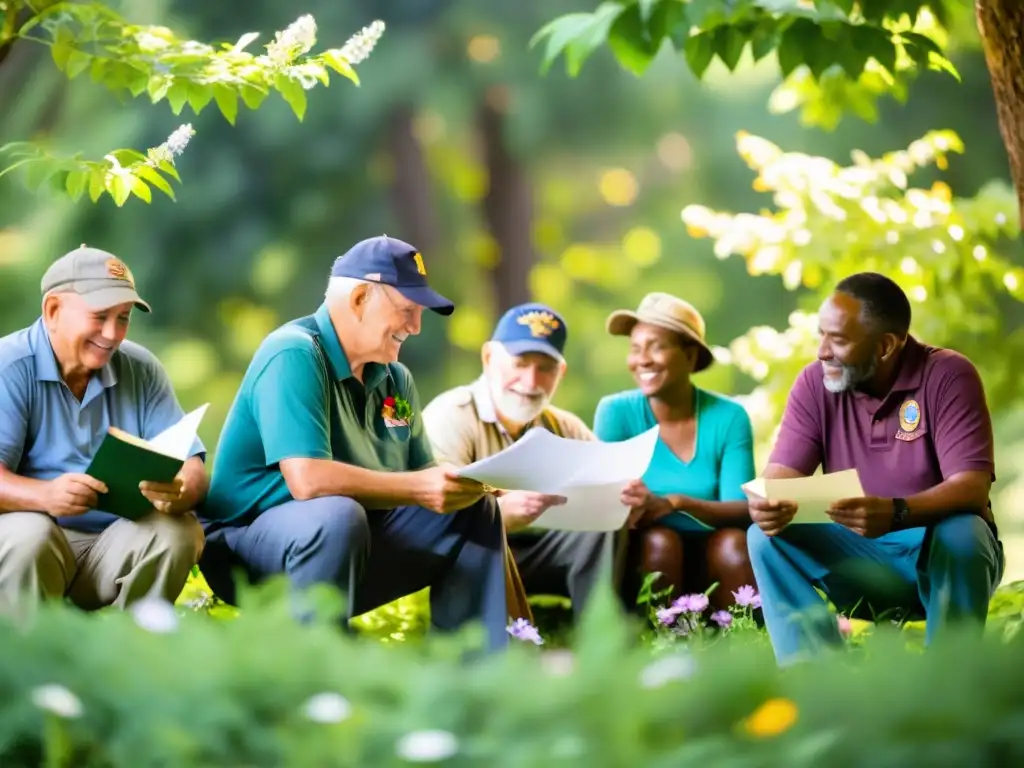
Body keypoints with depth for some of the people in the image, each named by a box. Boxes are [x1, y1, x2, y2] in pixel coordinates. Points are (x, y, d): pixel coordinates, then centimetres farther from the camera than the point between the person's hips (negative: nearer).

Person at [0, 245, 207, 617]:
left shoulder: (142, 370, 7)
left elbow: (190, 467, -1)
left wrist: (179, 492, -27)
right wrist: (45, 496, -40)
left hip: (117, 546, 4)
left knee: (179, 531, -24)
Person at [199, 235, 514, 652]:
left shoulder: (395, 379, 8)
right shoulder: (293, 355, -18)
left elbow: (421, 476, 6)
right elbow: (307, 480, -29)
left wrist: (456, 484, -18)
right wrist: (419, 489, -27)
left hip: (351, 547, 9)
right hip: (252, 544, -8)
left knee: (475, 512, 0)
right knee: (337, 515, -37)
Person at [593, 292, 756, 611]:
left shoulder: (729, 417, -4)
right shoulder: (616, 412, -5)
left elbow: (742, 511, -13)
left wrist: (676, 503, -32)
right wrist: (627, 510, -38)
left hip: (715, 562, 1)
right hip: (646, 559, -1)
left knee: (734, 543, -29)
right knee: (658, 540, -30)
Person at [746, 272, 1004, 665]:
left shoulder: (948, 376, -15)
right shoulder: (815, 383, -4)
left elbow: (972, 487, -25)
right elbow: (781, 474, -9)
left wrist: (895, 514, -44)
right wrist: (769, 505, -36)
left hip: (940, 552, -4)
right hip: (857, 554, 4)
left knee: (961, 535, -36)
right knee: (767, 536, -19)